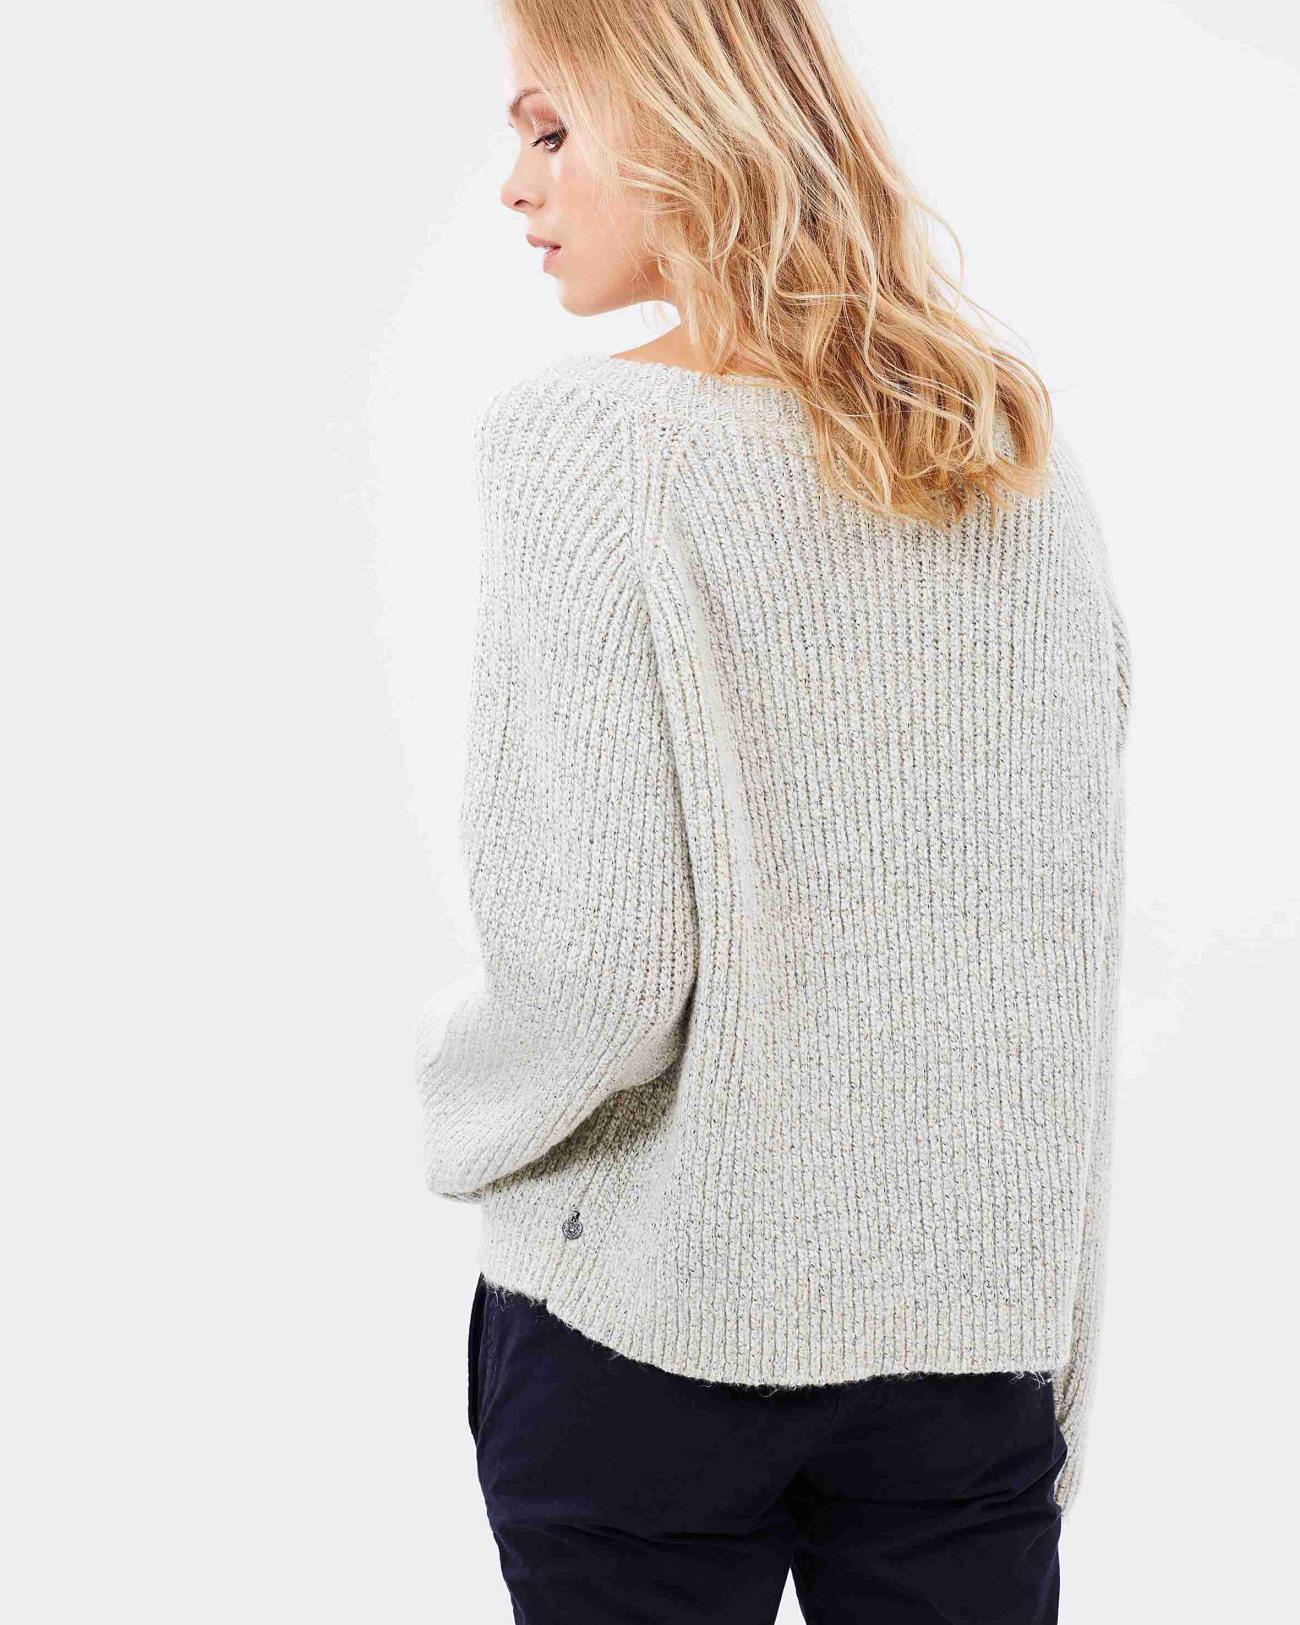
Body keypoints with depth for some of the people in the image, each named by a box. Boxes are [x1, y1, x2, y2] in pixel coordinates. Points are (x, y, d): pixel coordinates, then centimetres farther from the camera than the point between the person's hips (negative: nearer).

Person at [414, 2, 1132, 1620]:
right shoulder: (1023, 456, 3)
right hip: (978, 1316, 5)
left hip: (645, 1326, -4)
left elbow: (596, 977, -20)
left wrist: (457, 1086, 3)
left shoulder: (581, 439, -14)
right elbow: (1079, 926, 8)